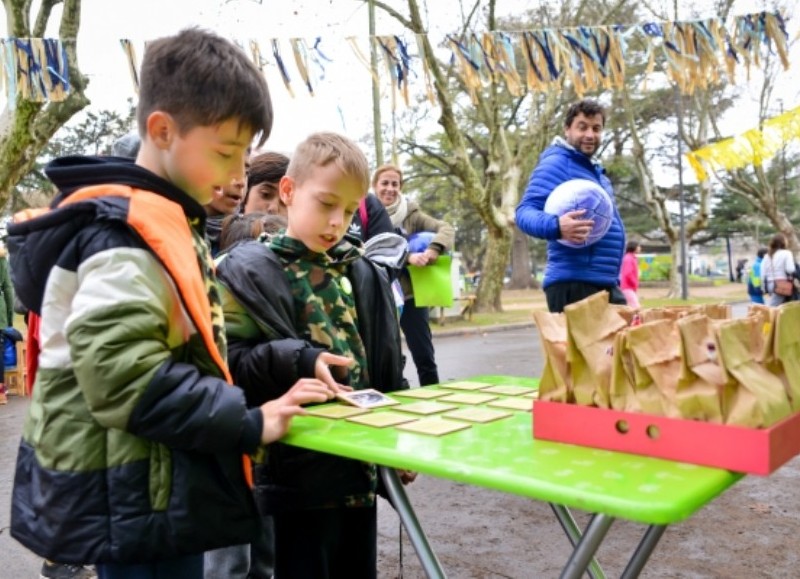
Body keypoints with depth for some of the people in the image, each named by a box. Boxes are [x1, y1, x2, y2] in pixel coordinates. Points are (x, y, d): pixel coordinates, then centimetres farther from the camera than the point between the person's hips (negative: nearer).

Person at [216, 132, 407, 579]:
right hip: (298, 472, -6)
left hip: (360, 465, 6)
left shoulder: (362, 273, 8)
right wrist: (299, 363, -28)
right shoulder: (250, 270, -8)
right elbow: (230, 361, -16)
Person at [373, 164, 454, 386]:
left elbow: (447, 229, -5)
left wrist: (433, 250, -25)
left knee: (425, 357, 6)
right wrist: (407, 256, -27)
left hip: (411, 294, 1)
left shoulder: (410, 213, 2)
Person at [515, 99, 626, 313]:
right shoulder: (556, 163, -9)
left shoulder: (596, 171, 20)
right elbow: (525, 211, -20)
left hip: (606, 283, 10)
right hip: (574, 284, -10)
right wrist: (556, 226, -41)